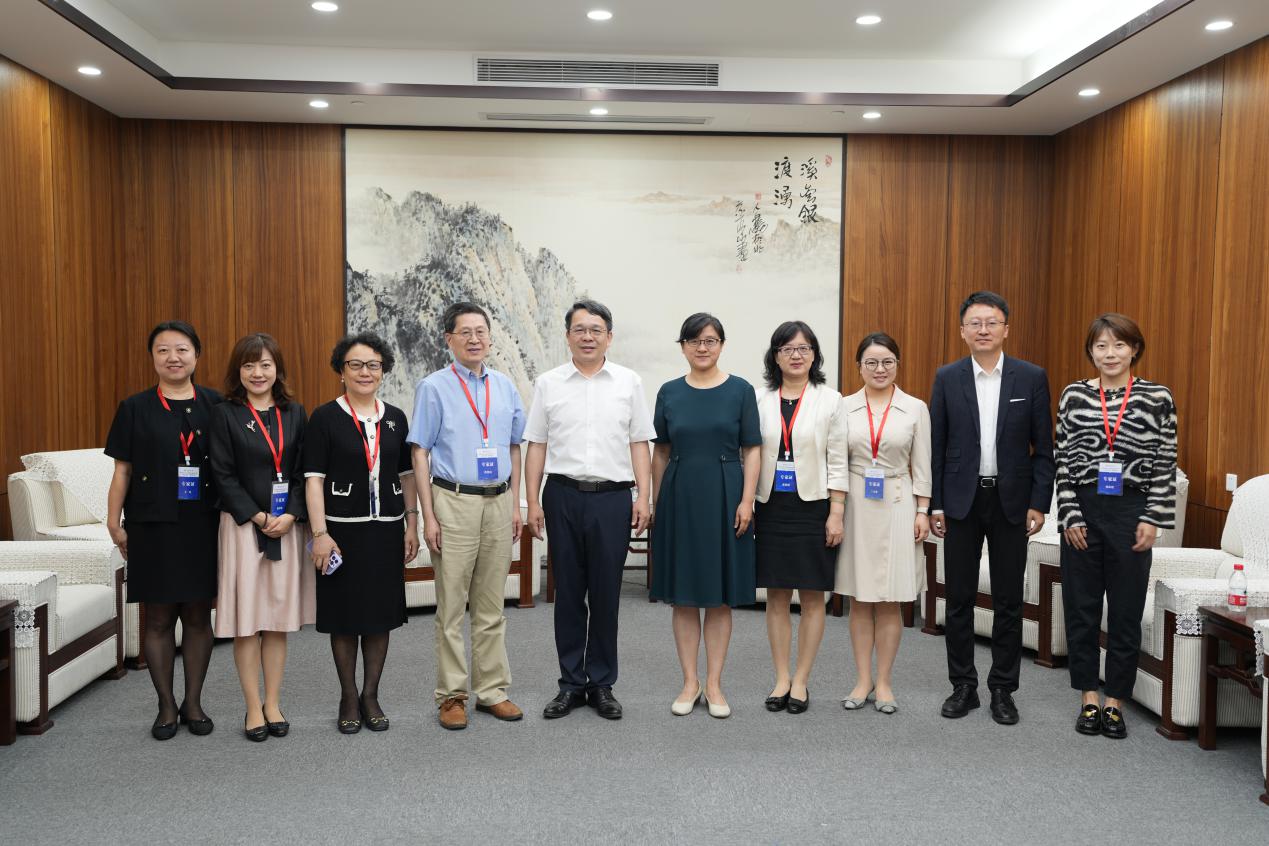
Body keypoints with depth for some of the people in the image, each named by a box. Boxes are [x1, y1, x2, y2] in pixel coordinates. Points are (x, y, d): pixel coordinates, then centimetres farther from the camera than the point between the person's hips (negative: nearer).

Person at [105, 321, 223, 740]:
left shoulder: (215, 406, 3)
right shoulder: (135, 408, 2)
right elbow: (122, 471, 2)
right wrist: (115, 523, -3)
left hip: (202, 527, 1)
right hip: (152, 527, -1)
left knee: (198, 615, 8)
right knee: (158, 618, 6)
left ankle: (193, 702, 21)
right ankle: (166, 706, 19)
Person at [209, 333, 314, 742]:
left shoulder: (294, 414, 7)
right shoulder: (226, 414, -2)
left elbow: (304, 472, 5)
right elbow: (223, 476, -6)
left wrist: (290, 515, -9)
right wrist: (258, 517, -12)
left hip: (287, 525, 3)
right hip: (243, 525, -2)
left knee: (279, 616, 7)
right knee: (247, 618, 1)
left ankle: (273, 704, 18)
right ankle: (254, 708, 11)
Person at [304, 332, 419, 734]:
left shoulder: (395, 418, 8)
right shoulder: (325, 417, -4)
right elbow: (314, 479, -7)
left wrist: (411, 524, 7)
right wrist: (320, 533, -13)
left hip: (387, 530, 3)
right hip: (342, 530, -3)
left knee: (381, 614, 8)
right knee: (345, 615, 5)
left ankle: (371, 695, 22)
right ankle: (348, 697, 20)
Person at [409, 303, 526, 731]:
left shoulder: (505, 387, 9)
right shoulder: (434, 387, -3)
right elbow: (420, 454, -4)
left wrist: (515, 505, 10)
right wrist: (428, 516, -9)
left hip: (498, 502, 4)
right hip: (454, 501, -4)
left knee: (491, 606, 12)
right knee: (451, 606, 2)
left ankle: (492, 690, 21)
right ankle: (452, 695, 13)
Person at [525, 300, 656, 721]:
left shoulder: (629, 382, 6)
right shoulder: (548, 384, 6)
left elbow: (639, 444, 5)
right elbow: (537, 446, 6)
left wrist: (643, 497, -3)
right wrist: (532, 501, 1)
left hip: (613, 497, 0)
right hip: (563, 496, 1)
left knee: (606, 594, 5)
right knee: (568, 593, 7)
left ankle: (602, 684, 17)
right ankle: (571, 683, 18)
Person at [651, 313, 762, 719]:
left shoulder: (740, 390, 1)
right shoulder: (670, 392, 6)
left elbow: (752, 450, -1)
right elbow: (661, 452, 9)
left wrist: (747, 500, -10)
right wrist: (655, 503, 6)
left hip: (724, 497, -1)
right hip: (679, 497, 2)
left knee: (720, 597, 5)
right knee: (683, 596, 7)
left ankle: (714, 684, 16)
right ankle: (690, 682, 18)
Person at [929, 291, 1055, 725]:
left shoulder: (1032, 378, 0)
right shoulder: (947, 378, 1)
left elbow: (1043, 447, 2)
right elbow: (935, 445, 2)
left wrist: (1039, 503, -5)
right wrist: (933, 504, -2)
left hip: (1011, 501, 0)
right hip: (961, 501, 0)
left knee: (1009, 601, 6)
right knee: (959, 599, 6)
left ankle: (1003, 688, 19)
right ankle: (963, 685, 19)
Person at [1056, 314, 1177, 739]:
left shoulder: (1158, 397, 0)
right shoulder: (1074, 394, 3)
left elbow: (1165, 464, 0)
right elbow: (1063, 459, 3)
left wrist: (1151, 519, -6)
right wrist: (1070, 515, -4)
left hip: (1131, 511, -1)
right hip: (1083, 510, 1)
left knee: (1126, 608, 6)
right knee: (1081, 605, 7)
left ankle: (1115, 702, 19)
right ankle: (1089, 698, 20)